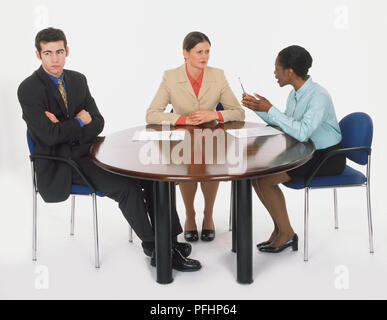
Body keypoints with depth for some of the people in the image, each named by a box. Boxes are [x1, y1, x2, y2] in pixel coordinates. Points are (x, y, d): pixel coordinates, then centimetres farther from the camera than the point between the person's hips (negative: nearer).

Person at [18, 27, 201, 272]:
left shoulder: (78, 79, 9)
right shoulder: (29, 89, -9)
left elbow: (98, 123, 5)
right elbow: (49, 135, -20)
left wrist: (65, 129, -12)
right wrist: (79, 122, -5)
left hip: (89, 150, 7)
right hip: (62, 163, -6)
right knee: (126, 187, -25)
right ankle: (155, 250, -12)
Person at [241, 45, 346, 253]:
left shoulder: (319, 97, -23)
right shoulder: (295, 93, 5)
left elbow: (302, 132, -35)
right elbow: (285, 124, 16)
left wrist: (269, 109, -30)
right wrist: (258, 108, 6)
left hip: (327, 158, -9)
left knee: (264, 180, -17)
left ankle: (286, 234, 0)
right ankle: (279, 228, 8)